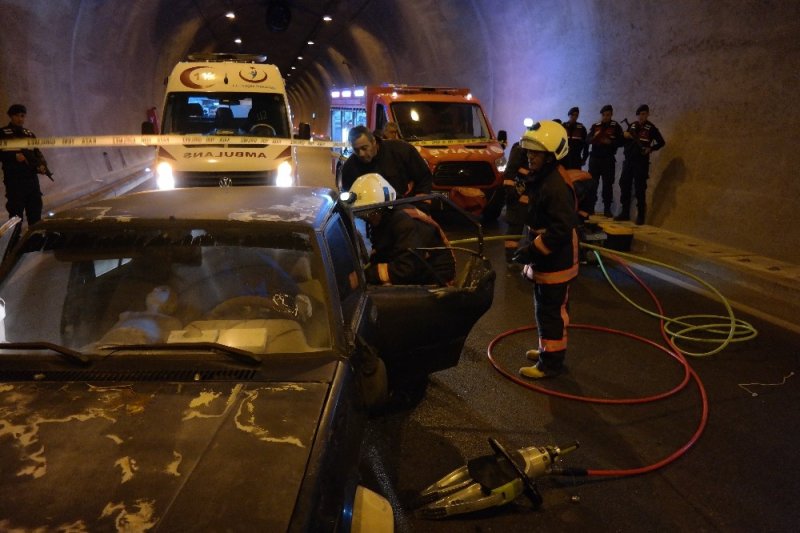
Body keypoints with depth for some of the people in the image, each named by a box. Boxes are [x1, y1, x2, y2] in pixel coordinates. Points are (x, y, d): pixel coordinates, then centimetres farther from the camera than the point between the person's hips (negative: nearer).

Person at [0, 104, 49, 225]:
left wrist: (42, 165, -2)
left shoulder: (29, 134, 17)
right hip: (14, 179, -5)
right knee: (16, 211, -4)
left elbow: (37, 152, 17)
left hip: (32, 177, 5)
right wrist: (14, 156, -21)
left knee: (35, 209, 9)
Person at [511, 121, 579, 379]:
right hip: (544, 261, 10)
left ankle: (551, 362, 10)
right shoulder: (542, 178, 10)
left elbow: (561, 229, -28)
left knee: (551, 312, 0)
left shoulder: (556, 185, -24)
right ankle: (548, 349, 36)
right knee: (544, 309, 21)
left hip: (555, 263, -10)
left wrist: (532, 250, -23)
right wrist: (528, 242, 13)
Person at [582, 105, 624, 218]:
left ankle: (607, 209, 4)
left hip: (608, 159, -1)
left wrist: (611, 142, -16)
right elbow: (588, 140, 0)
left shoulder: (616, 126, 4)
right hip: (595, 158, 1)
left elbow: (621, 141, 1)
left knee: (608, 184, 0)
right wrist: (594, 136, -21)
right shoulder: (595, 126, 9)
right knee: (592, 183, -1)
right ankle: (590, 207, 5)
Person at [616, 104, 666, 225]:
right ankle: (625, 213, 15)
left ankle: (641, 216, 0)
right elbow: (625, 142, 17)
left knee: (640, 189, -5)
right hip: (628, 161, 5)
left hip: (641, 162, -5)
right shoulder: (632, 126, 12)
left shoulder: (651, 128, -2)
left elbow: (661, 142, 0)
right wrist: (625, 136, -4)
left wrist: (650, 149, -15)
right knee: (624, 186, 5)